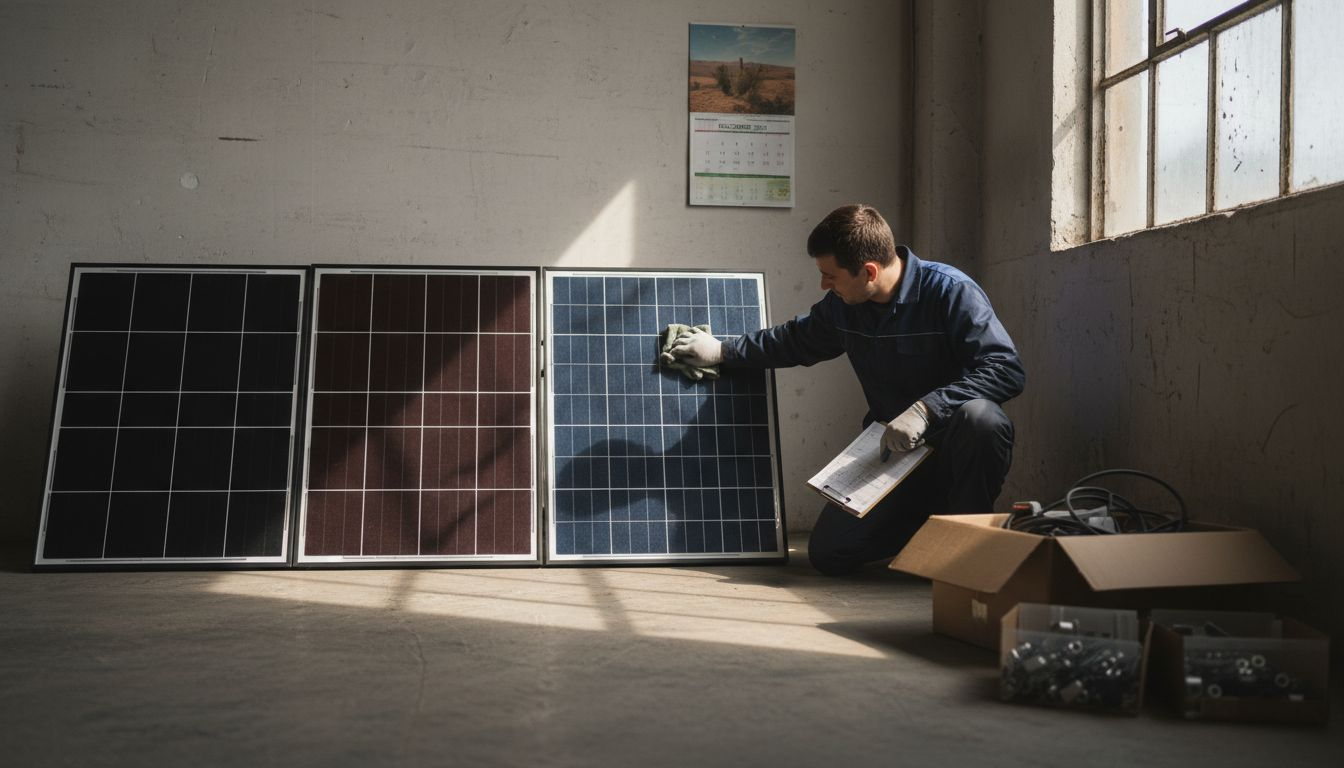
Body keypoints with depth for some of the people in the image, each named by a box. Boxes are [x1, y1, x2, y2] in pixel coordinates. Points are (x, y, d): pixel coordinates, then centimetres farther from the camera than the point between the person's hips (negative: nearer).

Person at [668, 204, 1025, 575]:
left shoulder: (950, 291, -20)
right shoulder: (842, 306, 0)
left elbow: (1007, 369, -28)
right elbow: (794, 340, 21)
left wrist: (925, 408, -36)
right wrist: (721, 351, 21)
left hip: (953, 445, -5)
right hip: (890, 447, 5)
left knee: (980, 417, -41)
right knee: (827, 553, -6)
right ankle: (930, 526, 19)